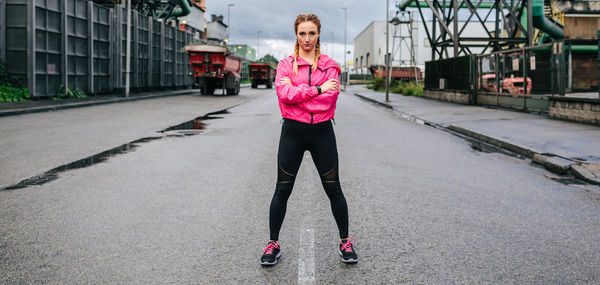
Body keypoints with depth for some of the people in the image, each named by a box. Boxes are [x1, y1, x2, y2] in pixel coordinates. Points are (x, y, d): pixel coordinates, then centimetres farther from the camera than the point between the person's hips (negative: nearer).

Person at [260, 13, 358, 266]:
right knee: (282, 190, 5)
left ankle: (345, 242, 22)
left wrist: (295, 90, -14)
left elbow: (330, 96, -12)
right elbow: (284, 93, -14)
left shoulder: (330, 65, 4)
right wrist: (317, 89, -19)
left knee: (333, 189, 7)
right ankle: (273, 243, 18)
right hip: (293, 131, 0)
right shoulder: (285, 64, 4)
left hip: (322, 131, 0)